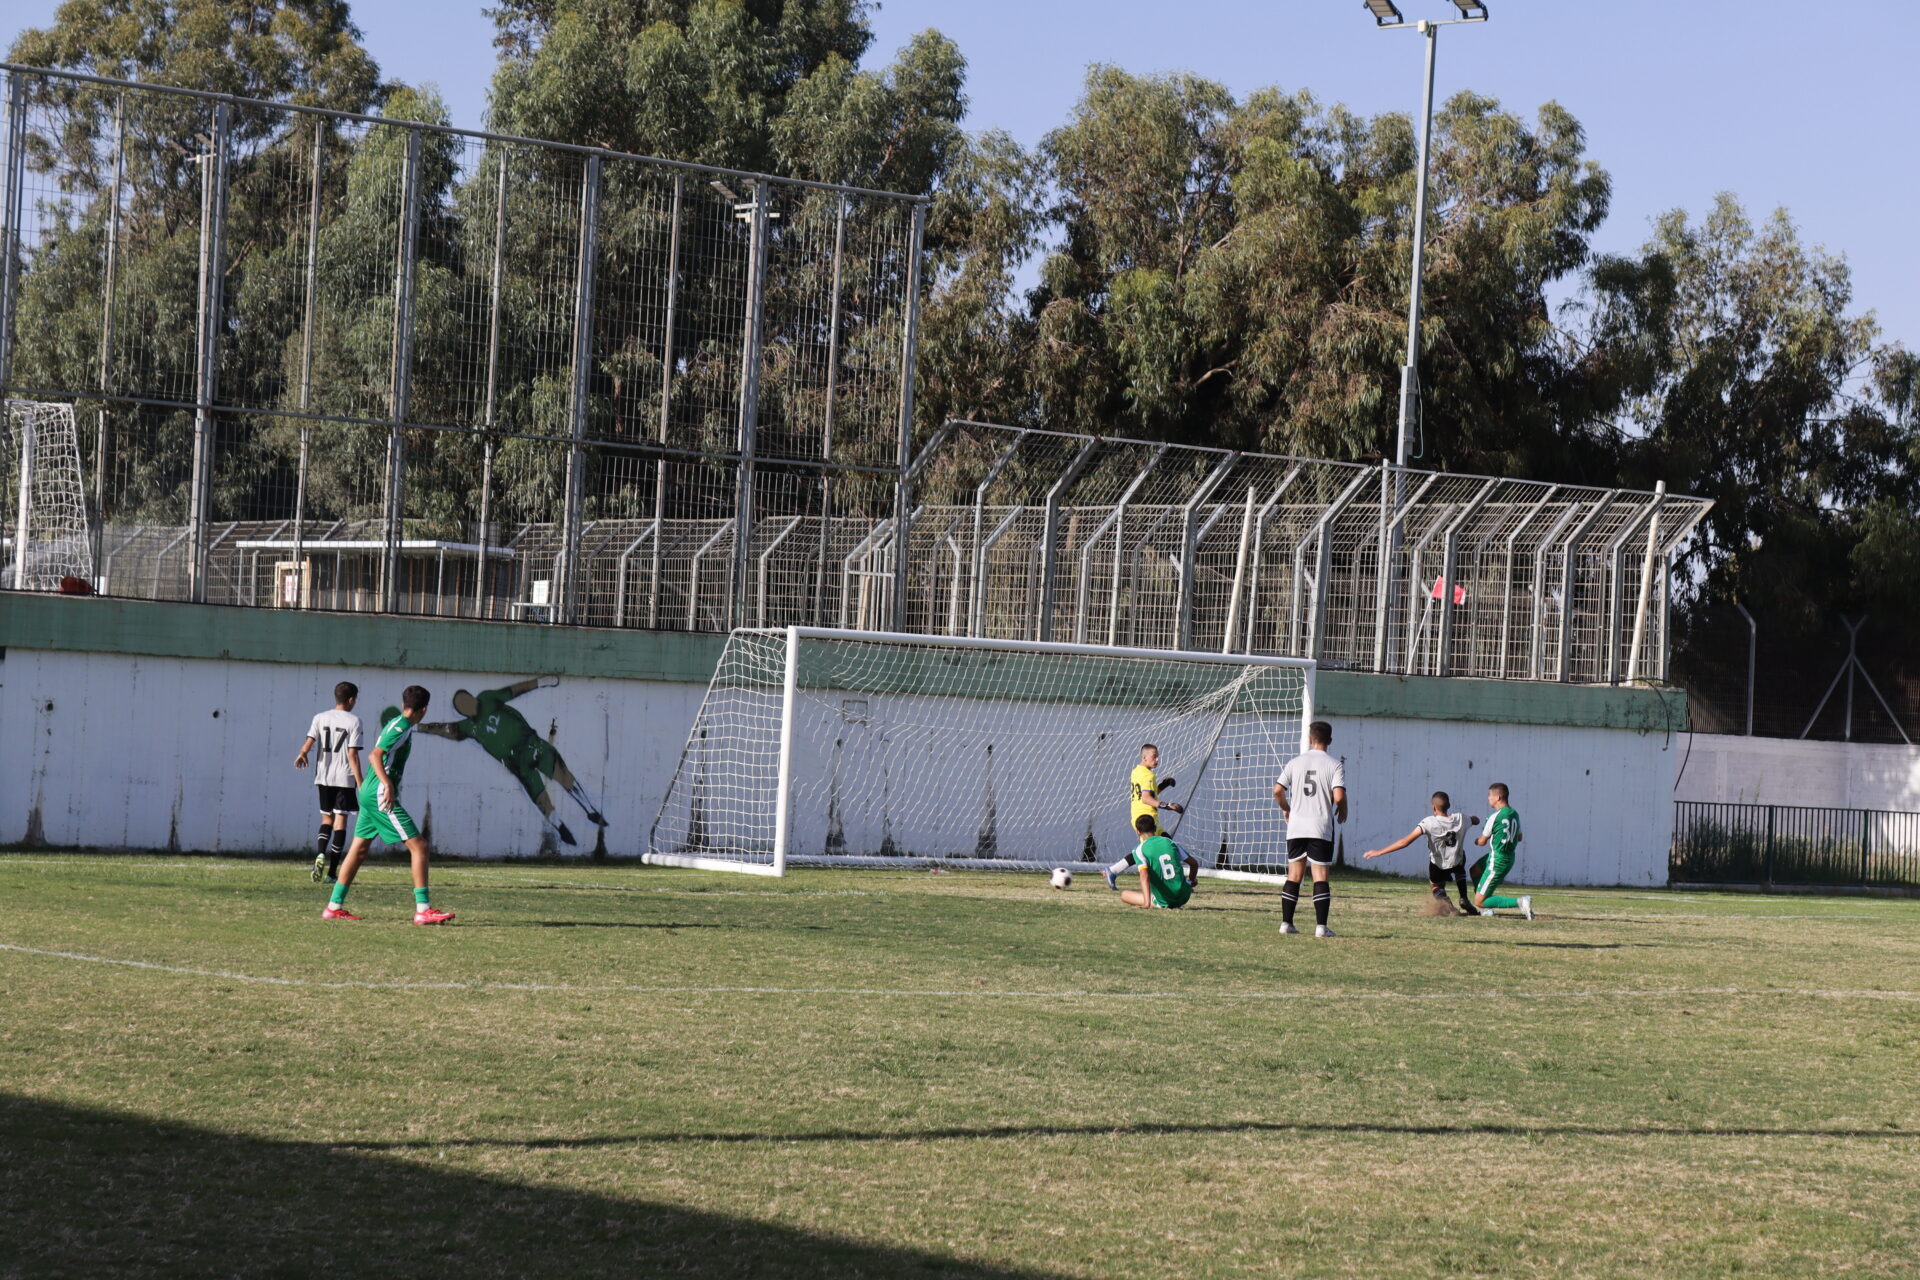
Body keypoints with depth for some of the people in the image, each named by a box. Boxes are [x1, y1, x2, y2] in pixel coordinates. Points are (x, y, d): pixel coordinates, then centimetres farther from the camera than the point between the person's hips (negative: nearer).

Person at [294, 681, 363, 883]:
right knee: (340, 822, 2)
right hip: (345, 778, -3)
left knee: (327, 819, 17)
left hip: (323, 776, 3)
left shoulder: (320, 718, 3)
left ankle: (320, 854, -10)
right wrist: (360, 784, -8)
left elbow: (308, 744, -4)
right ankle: (332, 872, -1)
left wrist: (302, 755, 20)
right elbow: (352, 754, -11)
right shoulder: (353, 721, -6)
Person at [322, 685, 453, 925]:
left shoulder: (395, 724, 16)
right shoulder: (402, 727, -12)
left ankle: (334, 906, 17)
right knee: (419, 846, -9)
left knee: (359, 849, 14)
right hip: (381, 795, -10)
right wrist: (388, 784, -28)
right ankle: (423, 910, -12)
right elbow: (376, 755, -22)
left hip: (369, 794, 10)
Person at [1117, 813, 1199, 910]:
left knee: (1124, 894, 13)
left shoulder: (1140, 851, -9)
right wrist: (1191, 882, 30)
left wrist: (1147, 903, -34)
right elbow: (1194, 863, 10)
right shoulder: (1170, 843, 4)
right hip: (1183, 898, 3)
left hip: (1163, 902, -3)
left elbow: (1144, 876, -25)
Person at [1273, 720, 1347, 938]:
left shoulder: (1295, 762, 4)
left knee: (1294, 876, 10)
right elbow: (1339, 797, -15)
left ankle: (1286, 923, 10)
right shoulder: (1335, 765, -4)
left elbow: (1277, 791, -1)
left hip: (1296, 827, 3)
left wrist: (1286, 810, 17)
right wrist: (1342, 813, 6)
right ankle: (1321, 926, -6)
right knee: (1320, 877, -2)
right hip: (1321, 827, -3)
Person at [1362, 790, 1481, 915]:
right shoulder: (1461, 819, -13)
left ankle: (1441, 896, -12)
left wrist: (1379, 852, -26)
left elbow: (1405, 841, -28)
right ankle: (1464, 899, 23)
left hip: (1437, 867, -2)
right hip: (1456, 864, 2)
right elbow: (1476, 821, 12)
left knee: (1436, 887, 28)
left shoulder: (1429, 822, -24)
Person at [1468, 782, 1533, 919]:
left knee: (1479, 902, -7)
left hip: (1497, 862, -9)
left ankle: (1519, 902, -17)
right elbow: (1519, 837, 20)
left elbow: (1482, 841, -6)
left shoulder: (1495, 817, -19)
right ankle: (1486, 907, 28)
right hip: (1510, 858, 9)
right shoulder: (1515, 814, 4)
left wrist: (1476, 841, 17)